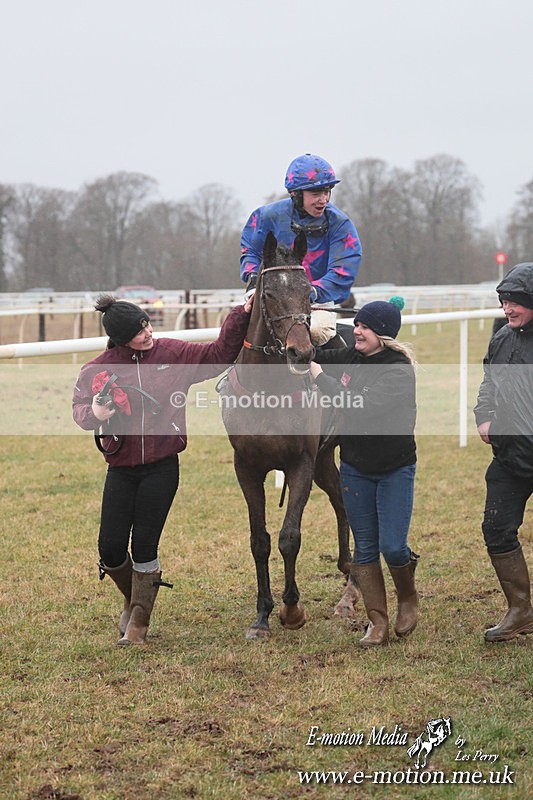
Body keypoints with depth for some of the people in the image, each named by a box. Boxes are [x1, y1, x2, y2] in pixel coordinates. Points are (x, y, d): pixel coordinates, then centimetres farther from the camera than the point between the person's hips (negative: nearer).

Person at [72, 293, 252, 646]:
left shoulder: (174, 354, -2)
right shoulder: (99, 368, -3)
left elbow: (219, 354, 2)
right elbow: (79, 405, 6)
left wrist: (242, 315, -7)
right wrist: (93, 413, -16)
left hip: (162, 467, -1)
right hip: (121, 468, 1)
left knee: (144, 546, -2)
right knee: (111, 547, 1)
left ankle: (139, 621, 15)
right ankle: (132, 600, 32)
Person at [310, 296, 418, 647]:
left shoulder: (399, 371, -20)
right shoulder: (351, 357, -1)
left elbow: (362, 405, -33)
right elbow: (314, 358, 17)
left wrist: (319, 375, -27)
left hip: (395, 470, -5)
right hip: (355, 469, 6)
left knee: (392, 547, -8)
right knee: (365, 548, 5)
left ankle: (408, 598, 23)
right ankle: (377, 622, 11)